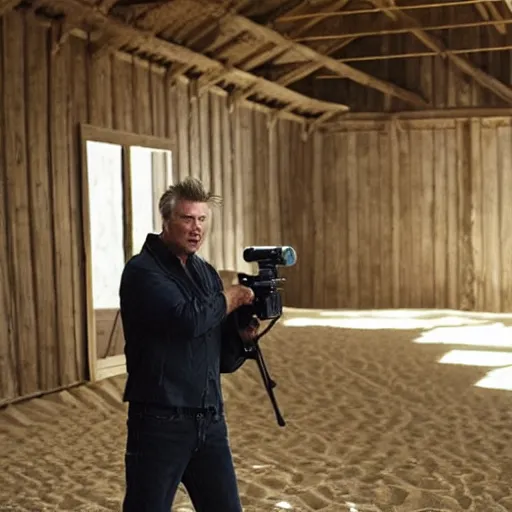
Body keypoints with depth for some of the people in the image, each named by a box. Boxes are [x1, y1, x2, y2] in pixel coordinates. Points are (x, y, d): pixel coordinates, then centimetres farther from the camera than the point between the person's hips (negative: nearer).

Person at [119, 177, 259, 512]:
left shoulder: (207, 274, 12)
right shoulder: (142, 271, -8)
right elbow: (188, 319, -26)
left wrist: (242, 335, -6)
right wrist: (232, 298, -9)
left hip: (210, 422, 6)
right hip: (160, 422, -6)